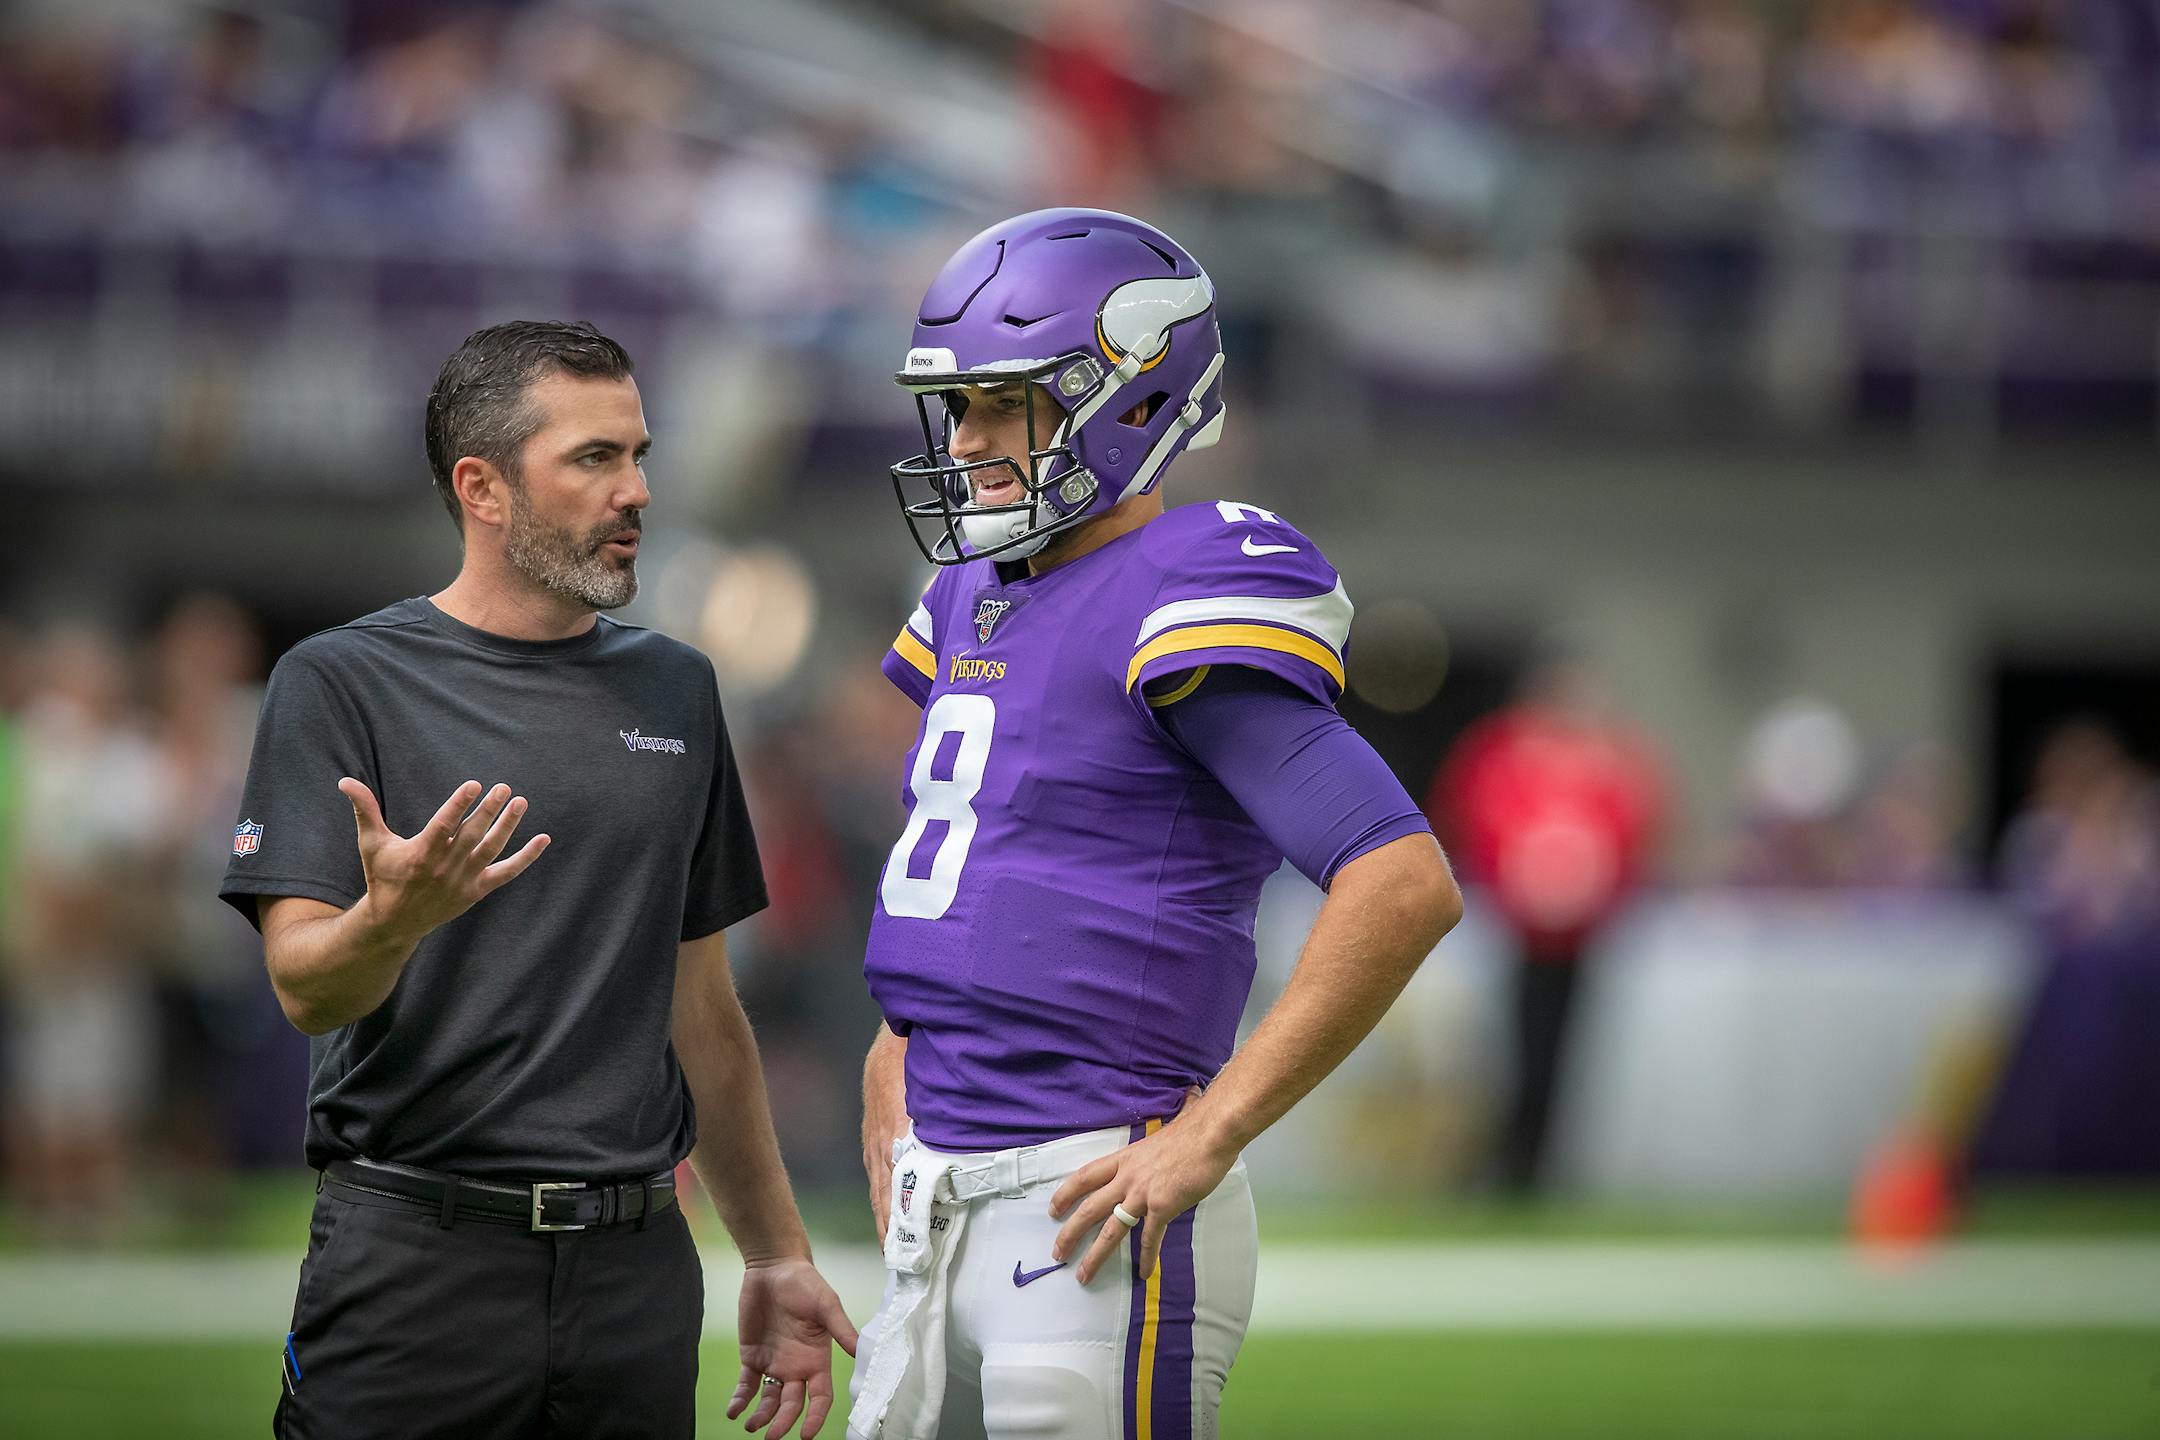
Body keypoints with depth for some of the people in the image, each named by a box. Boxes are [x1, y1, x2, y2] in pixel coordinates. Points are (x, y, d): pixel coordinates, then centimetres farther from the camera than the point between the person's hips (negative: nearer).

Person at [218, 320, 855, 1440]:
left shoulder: (673, 691, 14)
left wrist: (776, 1258, 18)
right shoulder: (344, 684, -3)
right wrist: (393, 919, -32)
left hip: (634, 1265, 4)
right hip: (416, 1257, -4)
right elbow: (307, 989, -11)